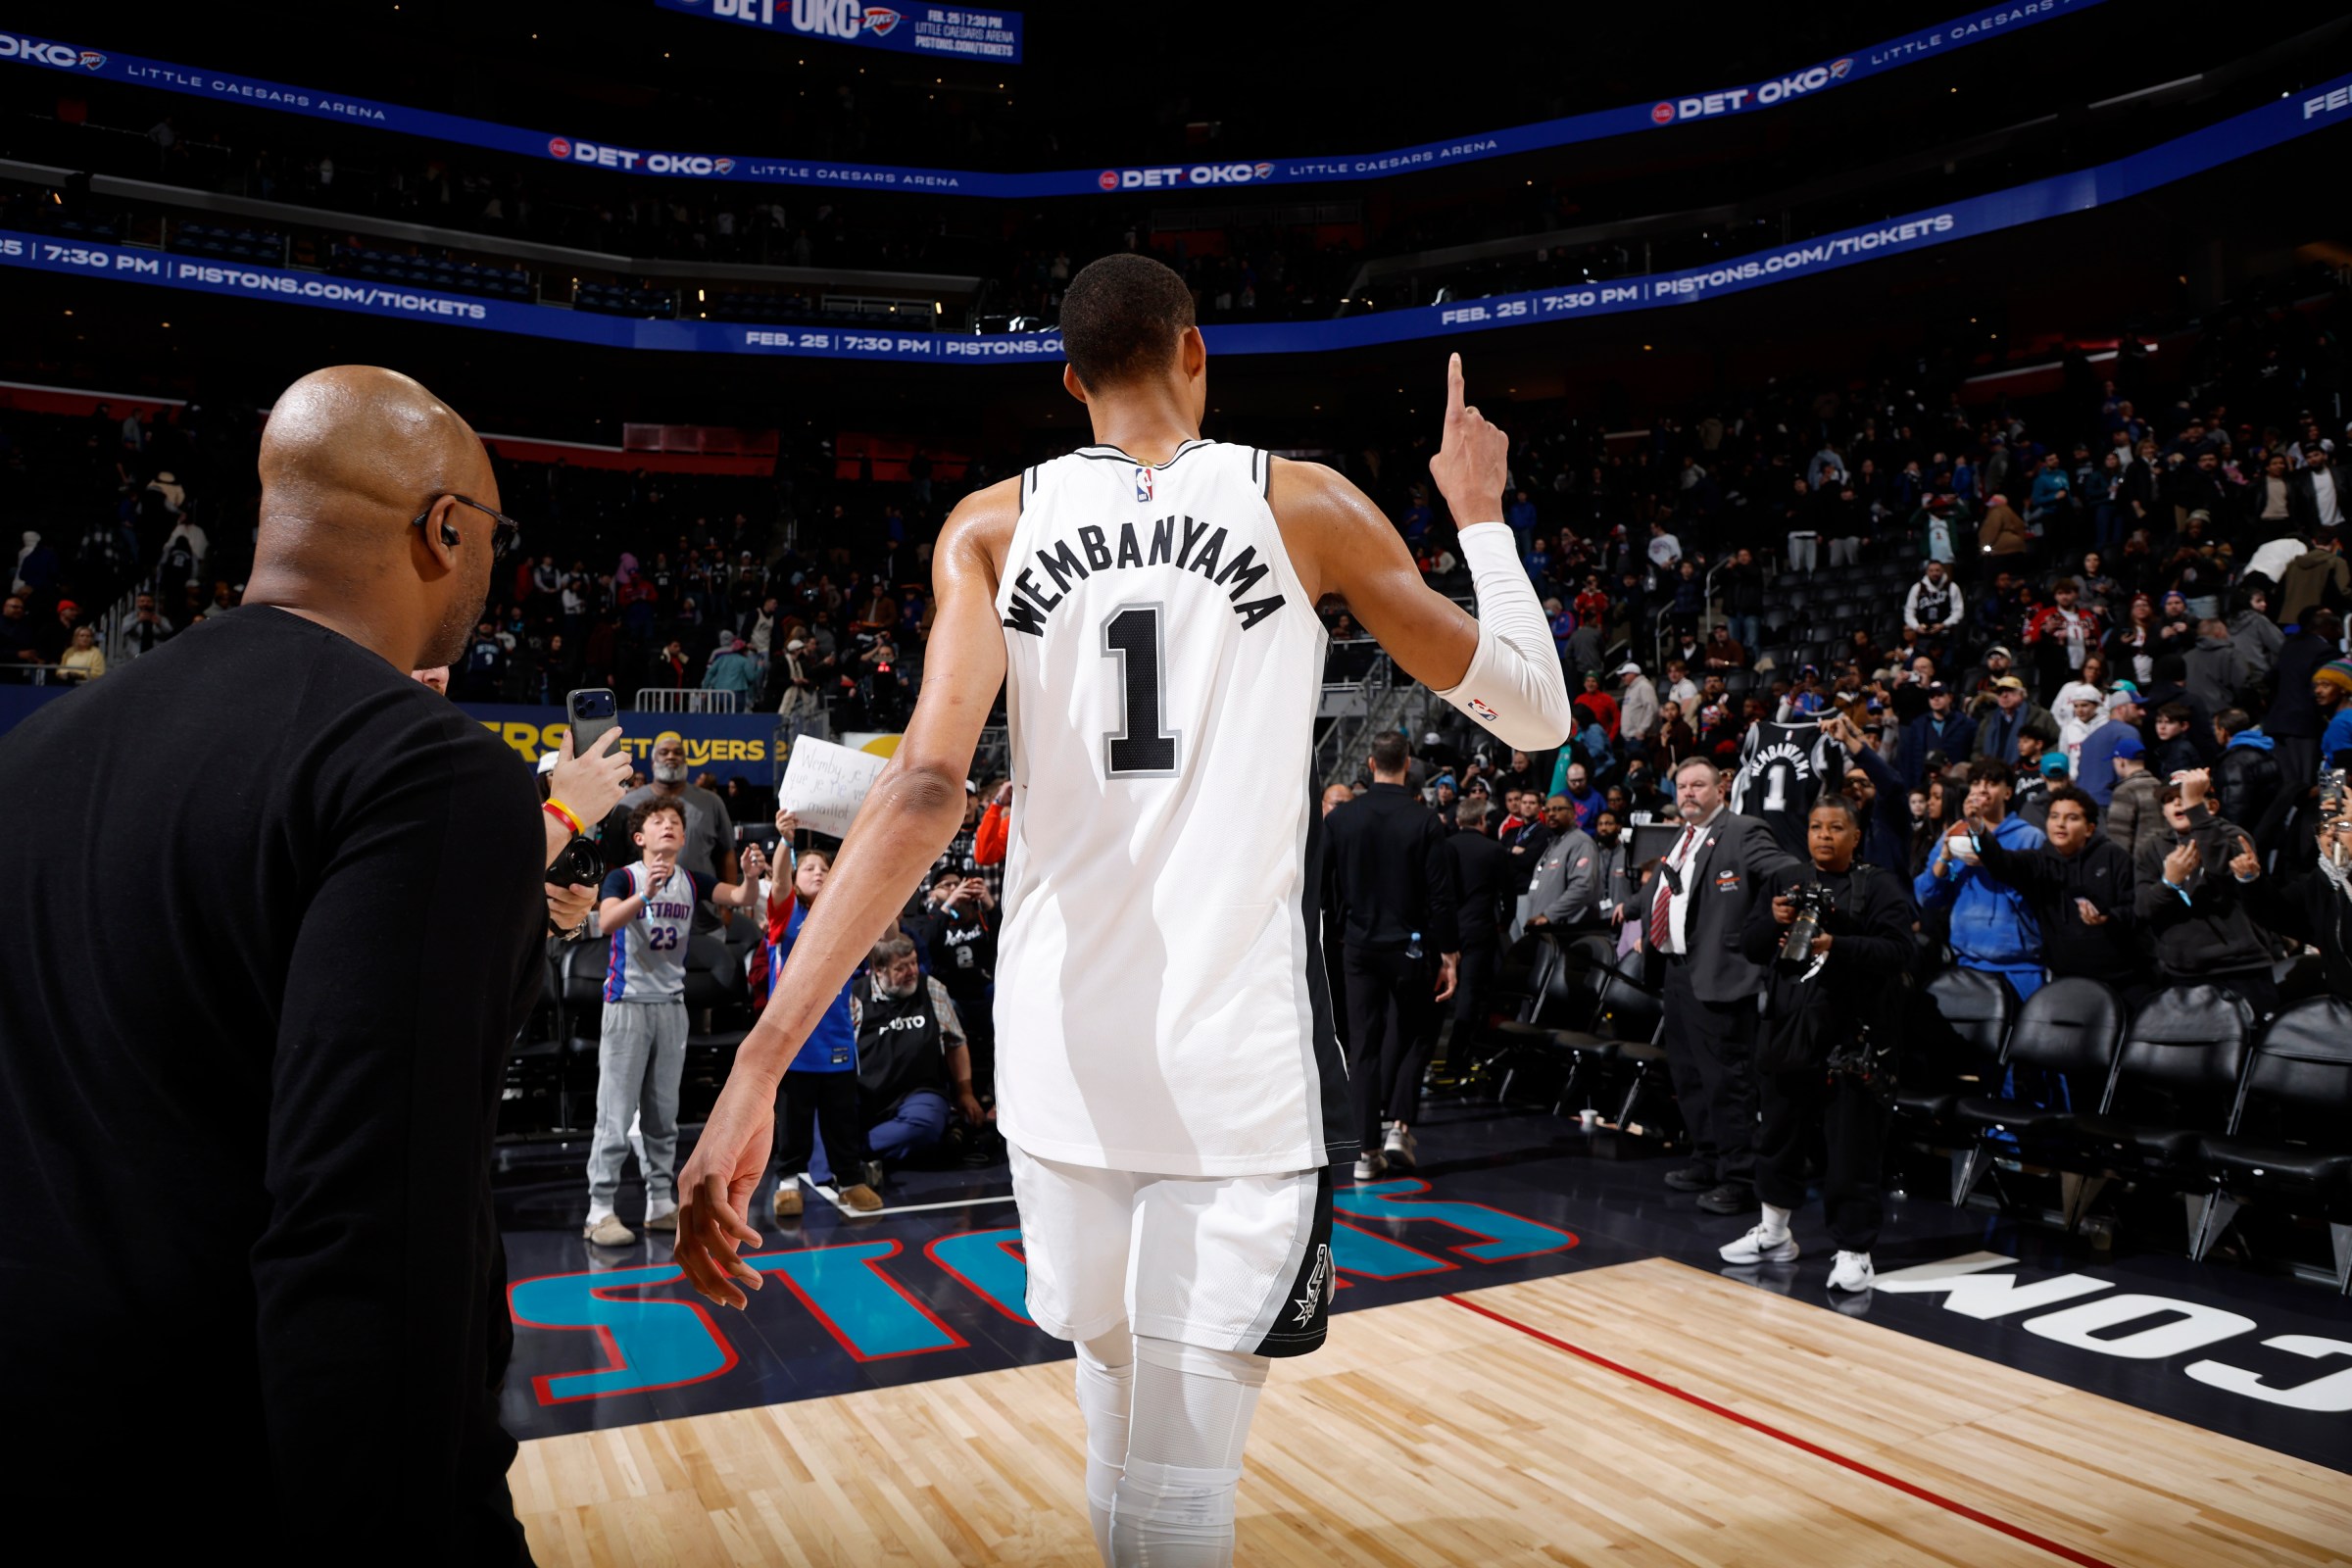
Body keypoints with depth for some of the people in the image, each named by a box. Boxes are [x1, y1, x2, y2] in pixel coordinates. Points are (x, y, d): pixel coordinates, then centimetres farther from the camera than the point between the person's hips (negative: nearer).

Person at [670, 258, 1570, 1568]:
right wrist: (1483, 516, 25)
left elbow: (926, 788, -11)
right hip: (1244, 1068, -2)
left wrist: (764, 1057, -14)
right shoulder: (1308, 504, 2)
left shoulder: (992, 528, 4)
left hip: (1061, 1063, 3)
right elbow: (1534, 713, 9)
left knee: (1117, 1400, 25)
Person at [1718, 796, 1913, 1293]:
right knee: (1779, 1134, 17)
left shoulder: (1880, 887, -1)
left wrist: (1837, 947, -25)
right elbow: (1749, 945, 9)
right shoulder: (1786, 884, 12)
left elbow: (1897, 949, -13)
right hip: (1786, 1032, 5)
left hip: (1850, 1039, -5)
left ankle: (1854, 1251, 9)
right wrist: (1773, 921, -11)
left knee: (1852, 1148, -2)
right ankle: (1773, 1233, 33)